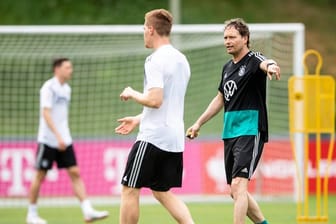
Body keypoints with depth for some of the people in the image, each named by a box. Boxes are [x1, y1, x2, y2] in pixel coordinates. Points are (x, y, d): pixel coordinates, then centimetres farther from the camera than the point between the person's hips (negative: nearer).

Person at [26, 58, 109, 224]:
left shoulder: (66, 89, 13)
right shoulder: (48, 88, -11)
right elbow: (46, 114, -19)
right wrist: (58, 136, -27)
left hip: (64, 140, 7)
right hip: (48, 140, -7)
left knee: (75, 173, -3)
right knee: (40, 176, 2)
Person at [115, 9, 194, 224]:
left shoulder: (156, 61, -14)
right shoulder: (181, 60, 14)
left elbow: (155, 100, -23)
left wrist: (132, 94, -5)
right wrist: (139, 119, 26)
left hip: (153, 137, -9)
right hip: (175, 138, 9)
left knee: (130, 190, 0)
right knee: (163, 192, 14)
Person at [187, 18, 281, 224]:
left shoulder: (253, 60, -9)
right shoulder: (227, 68, 15)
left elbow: (265, 64, -34)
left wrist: (271, 66, -58)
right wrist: (199, 123, 30)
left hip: (250, 132, -8)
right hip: (230, 133, 8)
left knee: (238, 185, -19)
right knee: (236, 191, 12)